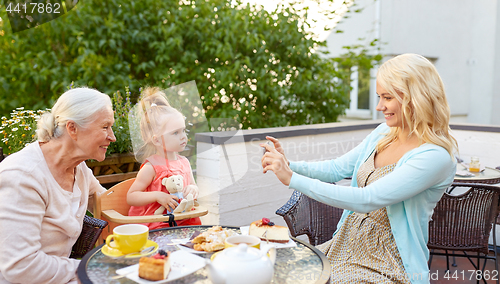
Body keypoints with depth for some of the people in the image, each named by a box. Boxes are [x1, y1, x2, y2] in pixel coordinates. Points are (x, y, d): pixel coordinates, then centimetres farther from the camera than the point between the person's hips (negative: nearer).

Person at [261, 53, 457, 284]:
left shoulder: (436, 157, -20)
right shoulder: (384, 133, 4)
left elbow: (366, 200, -27)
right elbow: (337, 168, 8)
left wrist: (292, 179, -27)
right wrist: (289, 165, -9)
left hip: (387, 265, -6)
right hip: (347, 245, 6)